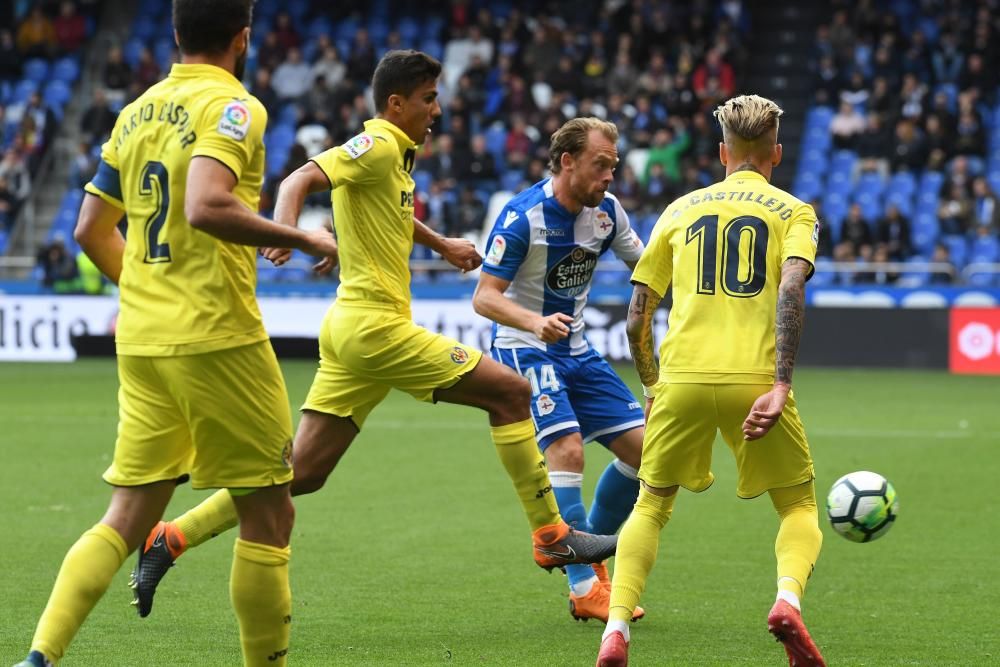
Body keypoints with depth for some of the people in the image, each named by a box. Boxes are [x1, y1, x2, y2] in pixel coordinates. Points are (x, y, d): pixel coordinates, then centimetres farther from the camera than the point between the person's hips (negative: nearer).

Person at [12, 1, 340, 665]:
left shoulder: (137, 112, 13)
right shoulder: (233, 106, -9)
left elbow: (92, 229, 16)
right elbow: (205, 207, -25)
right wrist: (302, 238, -15)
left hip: (140, 339, 7)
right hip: (217, 336, -7)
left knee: (125, 520, 8)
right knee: (269, 513, 5)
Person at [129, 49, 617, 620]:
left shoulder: (398, 155, 18)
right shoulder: (377, 146, -10)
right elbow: (300, 181, -24)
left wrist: (442, 244, 48)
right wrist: (286, 231, -43)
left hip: (351, 331, 10)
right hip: (377, 325, -10)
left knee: (302, 473, 7)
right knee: (512, 392, -3)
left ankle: (172, 539, 5)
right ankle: (552, 536, 3)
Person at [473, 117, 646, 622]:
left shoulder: (606, 210, -1)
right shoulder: (523, 216, -20)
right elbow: (484, 297, -21)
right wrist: (535, 322, -39)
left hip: (575, 350, 7)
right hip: (524, 349, -7)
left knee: (640, 447, 2)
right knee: (567, 449, -23)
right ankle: (585, 589, -18)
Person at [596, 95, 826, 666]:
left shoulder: (682, 210, 17)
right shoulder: (793, 212, 9)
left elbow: (637, 319, 14)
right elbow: (790, 290, -11)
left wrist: (653, 389, 29)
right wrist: (781, 387, -16)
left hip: (683, 379, 2)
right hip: (756, 379, -2)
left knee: (651, 505, 19)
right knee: (800, 506, 14)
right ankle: (788, 599, -17)